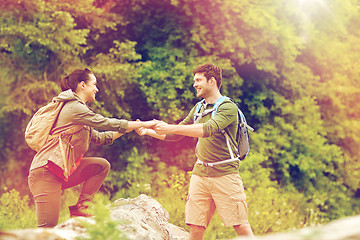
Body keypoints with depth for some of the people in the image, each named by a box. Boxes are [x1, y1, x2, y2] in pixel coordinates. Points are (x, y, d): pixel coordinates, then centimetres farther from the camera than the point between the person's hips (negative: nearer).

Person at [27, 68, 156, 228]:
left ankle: (79, 208, 1)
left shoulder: (76, 108, 20)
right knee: (48, 229, -14)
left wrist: (131, 128, 20)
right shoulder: (74, 107, -11)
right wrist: (143, 124, -6)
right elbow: (108, 124, -13)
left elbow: (99, 138, 24)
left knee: (102, 165, 3)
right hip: (46, 173, -10)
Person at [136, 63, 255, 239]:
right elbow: (176, 135, 24)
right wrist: (148, 131, 11)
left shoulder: (228, 108, -7)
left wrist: (170, 128, -27)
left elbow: (208, 129, -24)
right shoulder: (198, 109, 16)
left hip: (225, 174, -6)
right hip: (200, 174, 6)